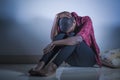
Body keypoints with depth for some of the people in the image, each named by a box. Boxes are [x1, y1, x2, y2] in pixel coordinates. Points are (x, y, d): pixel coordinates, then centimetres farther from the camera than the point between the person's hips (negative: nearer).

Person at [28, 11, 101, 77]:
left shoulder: (86, 21, -19)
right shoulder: (65, 26, -5)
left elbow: (77, 39, -37)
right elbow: (53, 38, -21)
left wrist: (53, 43, -40)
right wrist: (57, 18, -29)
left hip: (88, 58, -4)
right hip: (74, 60, 4)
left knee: (73, 39, -31)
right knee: (61, 36, -22)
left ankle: (52, 66, -41)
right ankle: (41, 64, -35)